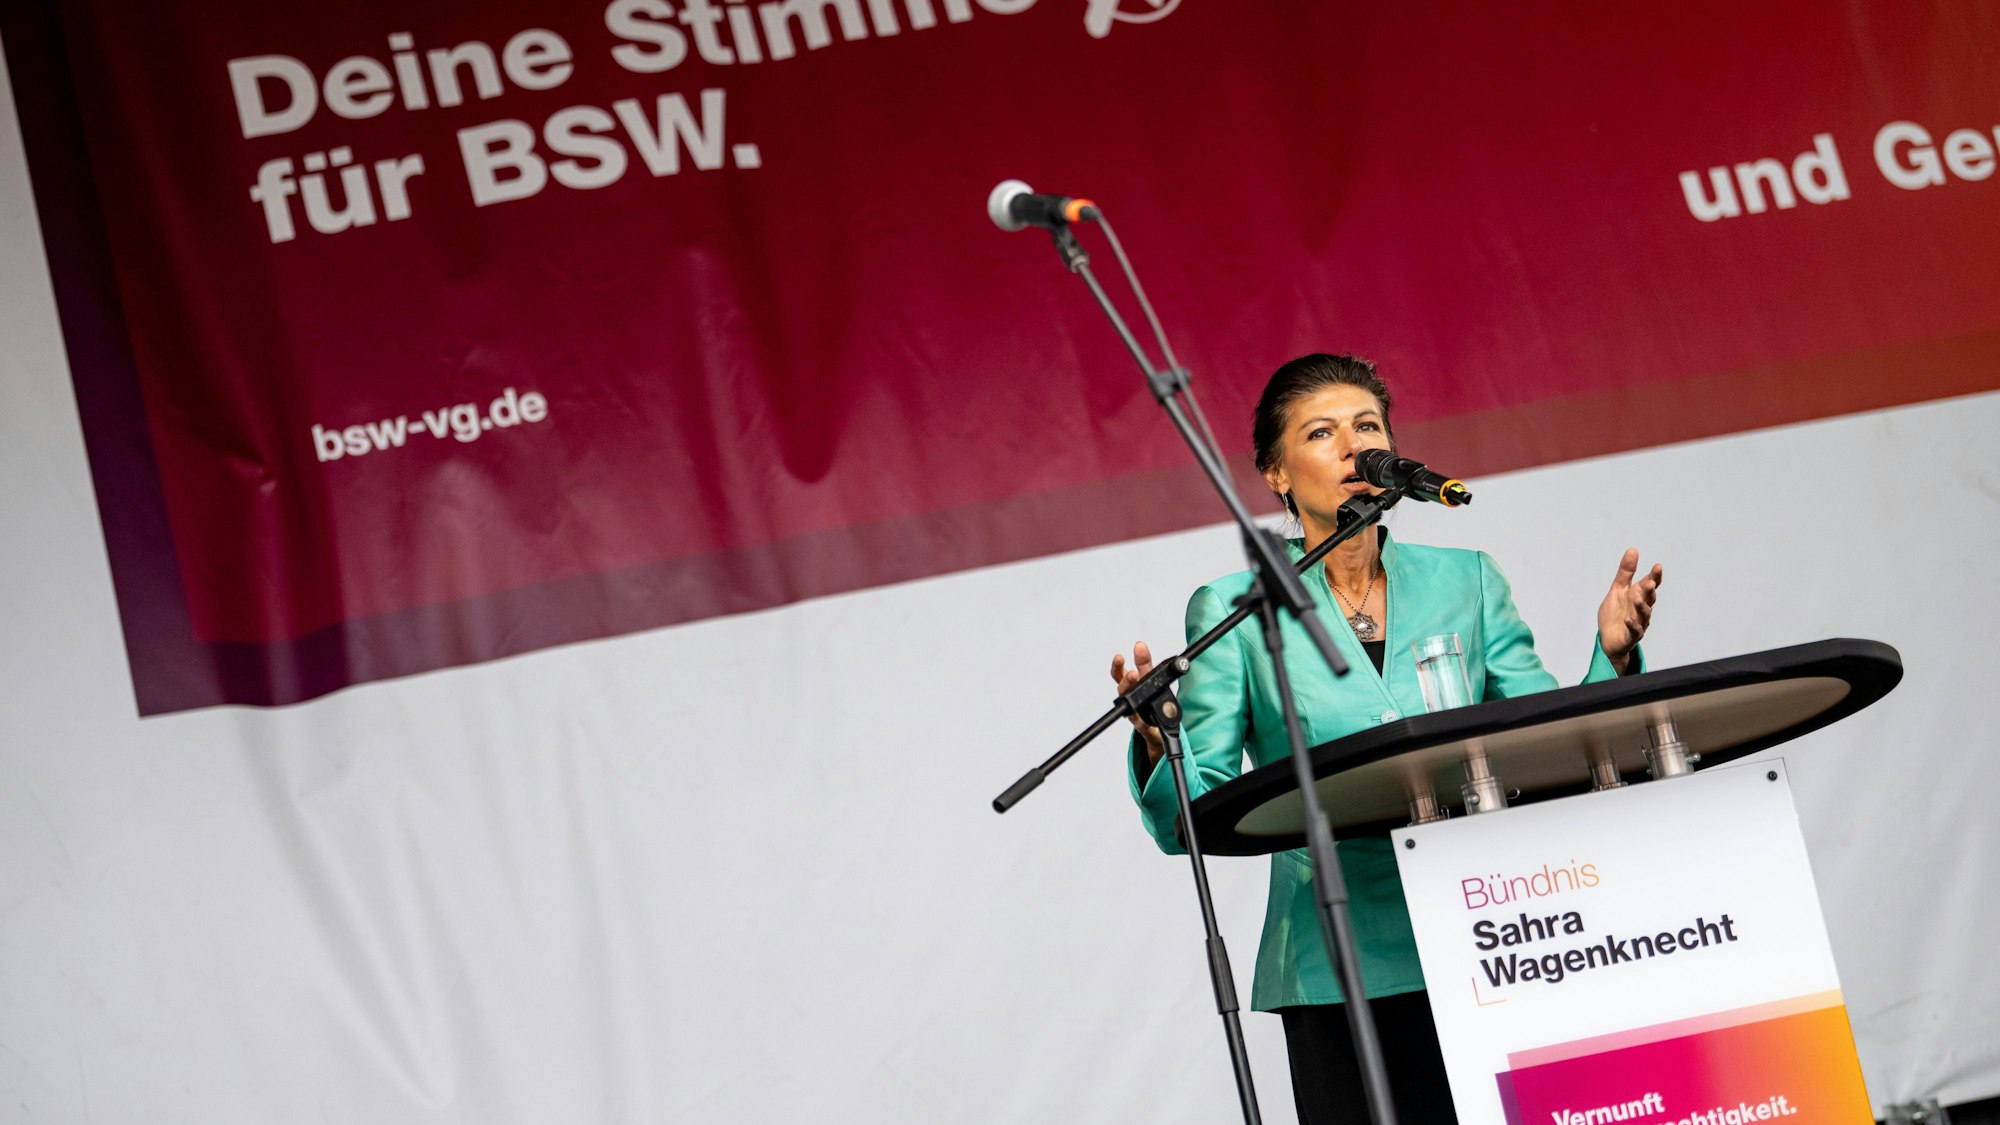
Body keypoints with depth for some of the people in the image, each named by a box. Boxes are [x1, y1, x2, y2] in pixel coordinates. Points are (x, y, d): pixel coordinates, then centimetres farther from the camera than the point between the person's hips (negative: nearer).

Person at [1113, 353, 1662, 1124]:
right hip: (1341, 974, -2)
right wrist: (1157, 740, -22)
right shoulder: (1234, 610, 3)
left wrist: (1611, 656, -8)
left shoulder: (1465, 583, 11)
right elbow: (1194, 817, -2)